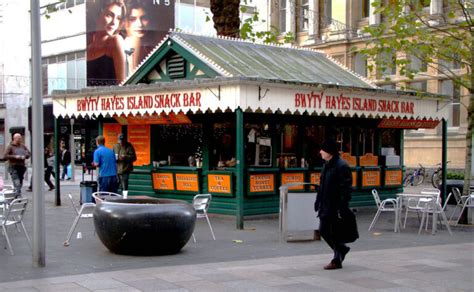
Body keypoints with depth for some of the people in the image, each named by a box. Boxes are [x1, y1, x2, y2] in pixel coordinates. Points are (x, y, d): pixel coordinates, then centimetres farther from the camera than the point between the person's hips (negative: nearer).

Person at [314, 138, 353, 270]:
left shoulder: (341, 166, -16)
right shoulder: (327, 165, 13)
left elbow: (346, 189, -19)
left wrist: (342, 207, -23)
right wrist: (318, 201, 18)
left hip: (336, 208, -9)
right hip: (326, 207, 9)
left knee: (335, 234, -1)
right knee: (323, 230, 13)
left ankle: (337, 261, 11)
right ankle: (342, 249, 33)